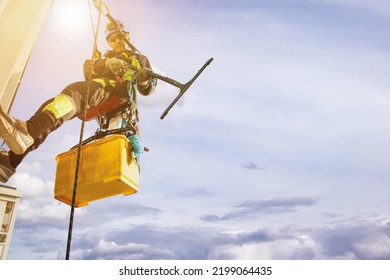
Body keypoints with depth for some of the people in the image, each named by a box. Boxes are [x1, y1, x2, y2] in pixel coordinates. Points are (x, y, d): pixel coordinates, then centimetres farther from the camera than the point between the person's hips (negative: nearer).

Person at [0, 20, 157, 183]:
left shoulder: (140, 59, 32)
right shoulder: (104, 58, 40)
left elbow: (147, 89, 17)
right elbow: (88, 67, 15)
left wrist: (144, 78, -8)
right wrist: (107, 62, -8)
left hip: (120, 94, -5)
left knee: (76, 92, -35)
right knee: (53, 104, -21)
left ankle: (27, 131, -60)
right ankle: (13, 157, -33)